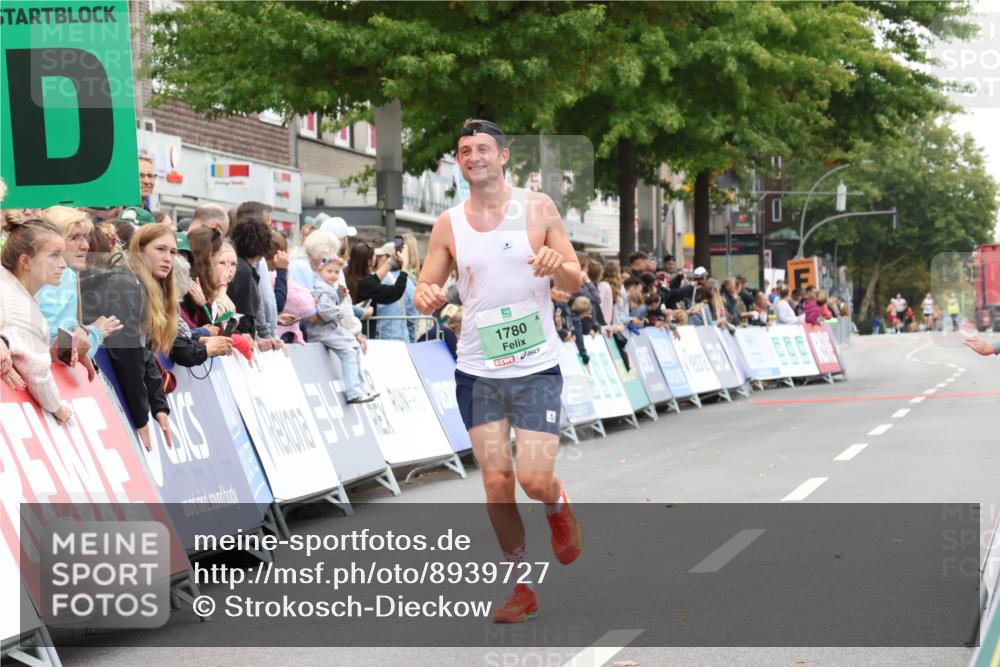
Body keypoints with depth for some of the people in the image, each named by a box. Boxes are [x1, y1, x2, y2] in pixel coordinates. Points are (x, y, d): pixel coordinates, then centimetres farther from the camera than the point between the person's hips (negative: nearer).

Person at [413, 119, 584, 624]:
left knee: (534, 480, -11)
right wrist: (426, 298, -17)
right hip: (477, 372, 2)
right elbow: (425, 290, 7)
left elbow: (576, 283, 0)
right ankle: (523, 587, 17)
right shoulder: (448, 225, 4)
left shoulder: (537, 209, -1)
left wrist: (559, 266, -23)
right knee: (496, 483, 1)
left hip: (536, 368, -2)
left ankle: (557, 506, 27)